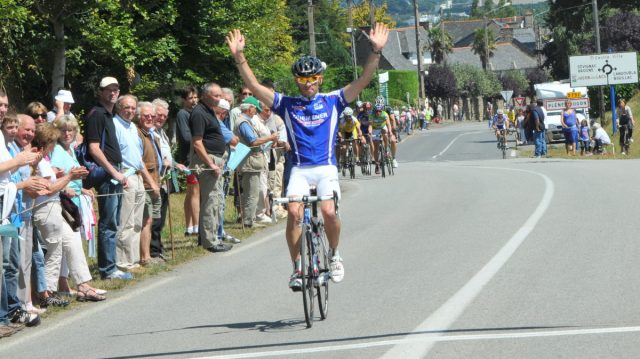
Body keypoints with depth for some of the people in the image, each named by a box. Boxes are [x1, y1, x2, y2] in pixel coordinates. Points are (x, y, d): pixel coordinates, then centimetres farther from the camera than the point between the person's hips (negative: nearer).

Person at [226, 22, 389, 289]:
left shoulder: (332, 102, 8)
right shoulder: (287, 105, 9)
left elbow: (363, 80, 1)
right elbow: (253, 86, 2)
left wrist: (376, 51, -11)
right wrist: (239, 56, -9)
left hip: (326, 168, -1)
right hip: (299, 169, 1)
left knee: (328, 212, -22)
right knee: (294, 212, -22)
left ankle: (334, 254, 6)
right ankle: (297, 267, -9)